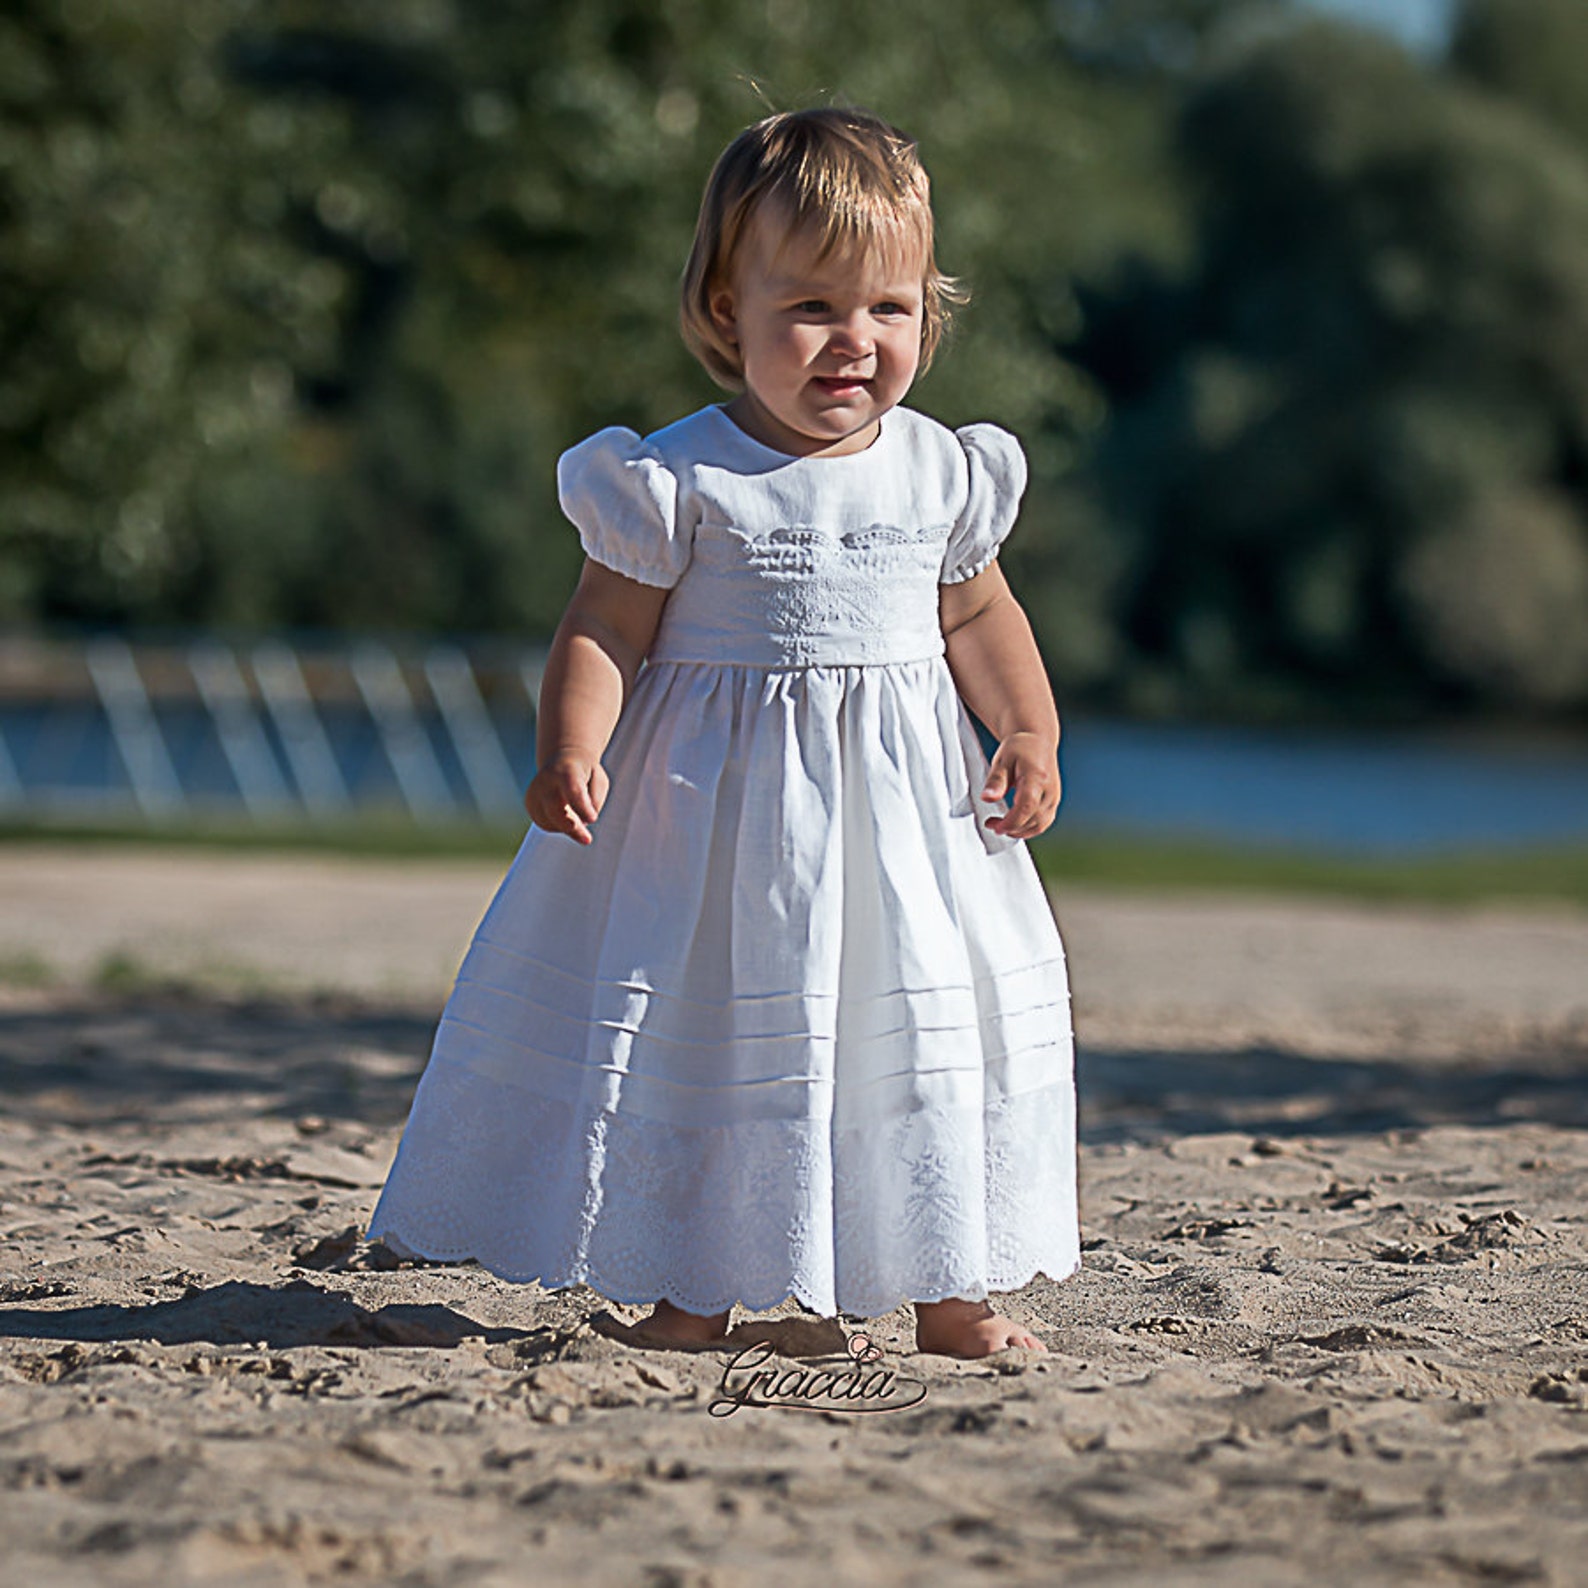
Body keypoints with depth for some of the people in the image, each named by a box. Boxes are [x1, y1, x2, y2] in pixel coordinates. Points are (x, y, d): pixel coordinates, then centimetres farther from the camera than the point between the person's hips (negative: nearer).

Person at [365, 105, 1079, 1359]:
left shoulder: (941, 473, 3)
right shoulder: (680, 481, -10)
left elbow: (978, 616, 15)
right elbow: (606, 624, -9)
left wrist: (1032, 735, 4)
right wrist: (572, 751, -24)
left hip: (906, 791, 3)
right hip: (721, 796, -3)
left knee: (941, 1021, 4)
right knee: (710, 1025, 1)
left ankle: (951, 1289, 17)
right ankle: (694, 1288, 14)